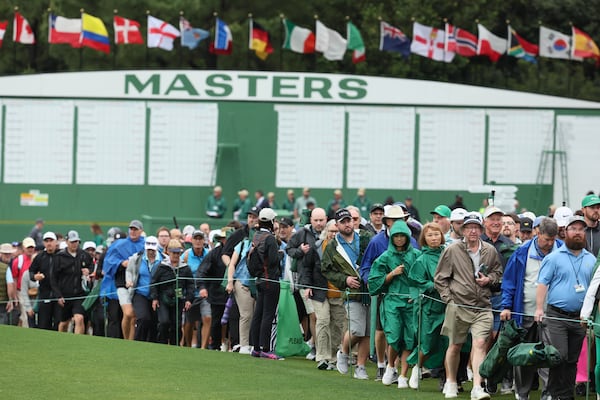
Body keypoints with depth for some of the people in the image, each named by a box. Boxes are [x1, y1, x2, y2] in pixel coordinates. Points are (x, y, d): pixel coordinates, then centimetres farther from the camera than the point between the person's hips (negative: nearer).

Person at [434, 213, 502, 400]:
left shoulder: (490, 251, 7)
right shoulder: (452, 250, 0)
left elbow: (498, 272, 23)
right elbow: (439, 277, 6)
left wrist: (489, 279, 2)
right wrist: (448, 297, -3)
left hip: (482, 307, 1)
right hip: (458, 305, -1)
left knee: (480, 344, -13)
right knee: (455, 346, 10)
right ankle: (451, 382, 30)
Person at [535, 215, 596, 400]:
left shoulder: (591, 260, 13)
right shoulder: (554, 258, -1)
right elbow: (542, 283, -6)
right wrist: (539, 308, -15)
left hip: (580, 318, 4)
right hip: (557, 315, -4)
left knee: (572, 360, 9)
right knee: (559, 356, -13)